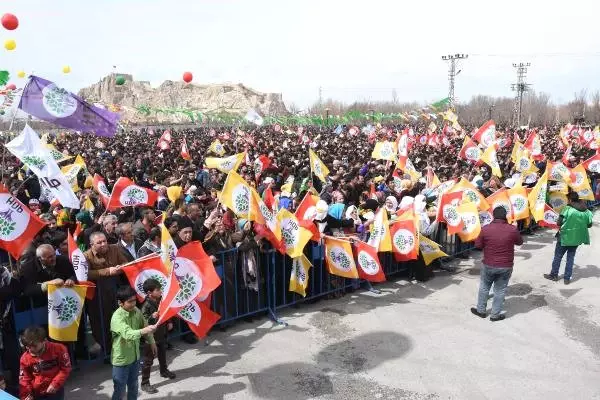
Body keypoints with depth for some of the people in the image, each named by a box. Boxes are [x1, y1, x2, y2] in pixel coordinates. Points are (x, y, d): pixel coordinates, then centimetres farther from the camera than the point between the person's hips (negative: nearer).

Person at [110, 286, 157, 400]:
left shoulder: (137, 311, -6)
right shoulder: (117, 317, -27)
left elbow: (144, 326, 11)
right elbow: (128, 334, -43)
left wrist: (151, 341, 19)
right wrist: (143, 331, -59)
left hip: (135, 356, 6)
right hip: (121, 359, -6)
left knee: (133, 387, 21)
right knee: (120, 390, 8)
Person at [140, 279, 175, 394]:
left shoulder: (161, 300, -4)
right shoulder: (146, 305, -26)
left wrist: (169, 322, 8)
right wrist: (152, 317, -43)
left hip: (162, 334, 8)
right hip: (151, 337, -8)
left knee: (162, 354, 28)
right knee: (148, 360, 3)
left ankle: (164, 371, 52)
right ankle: (145, 383, 14)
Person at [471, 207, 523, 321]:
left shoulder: (485, 229, -13)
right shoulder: (512, 229, -13)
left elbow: (478, 245, -2)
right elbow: (520, 242, 6)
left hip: (488, 265, 0)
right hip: (506, 266, 0)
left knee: (484, 288, 19)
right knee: (500, 291, 13)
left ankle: (480, 310, 31)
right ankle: (495, 315, 23)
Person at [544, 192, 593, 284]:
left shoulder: (567, 209, -17)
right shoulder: (586, 211, -2)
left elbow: (559, 223, -17)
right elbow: (589, 224, 4)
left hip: (565, 236, -4)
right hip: (577, 238, 4)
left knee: (558, 256, 11)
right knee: (571, 257, 14)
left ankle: (554, 275, 22)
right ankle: (567, 278, 16)